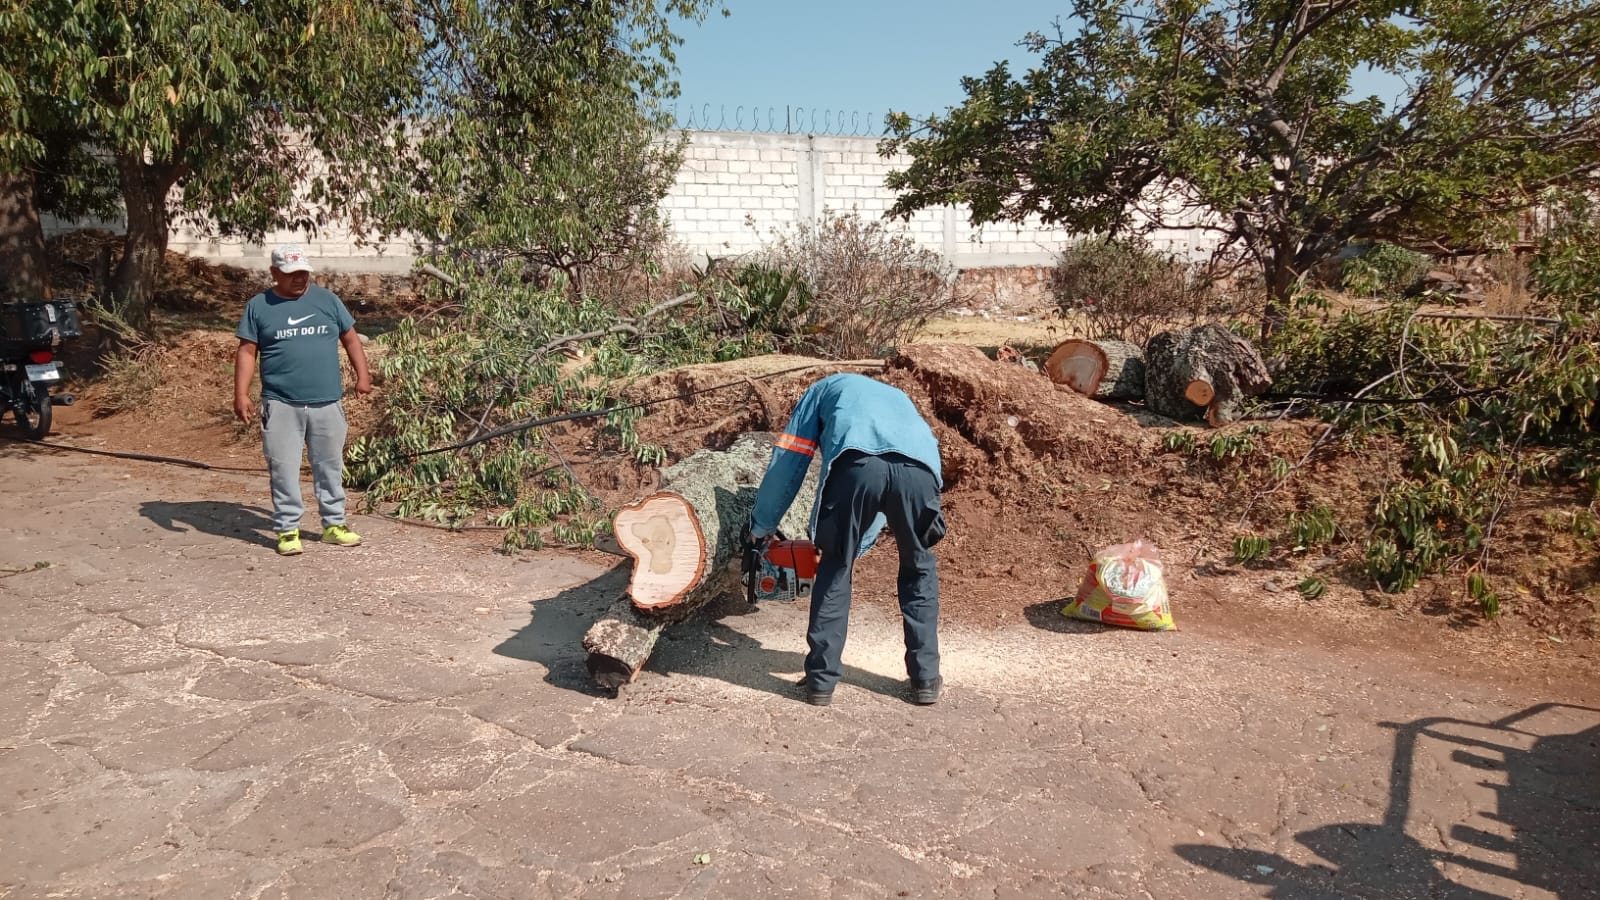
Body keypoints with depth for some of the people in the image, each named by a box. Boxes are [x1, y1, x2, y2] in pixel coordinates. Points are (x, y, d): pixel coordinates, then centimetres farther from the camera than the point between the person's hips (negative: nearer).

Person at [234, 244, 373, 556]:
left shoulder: (327, 300, 6)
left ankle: (334, 524, 22)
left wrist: (362, 375, 3)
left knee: (330, 466, 11)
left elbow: (350, 339, 12)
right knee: (283, 470, 1)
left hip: (327, 403, 2)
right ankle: (287, 530, 12)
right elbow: (247, 352, 1)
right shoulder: (258, 306, 2)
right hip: (281, 405, -2)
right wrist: (241, 395, -7)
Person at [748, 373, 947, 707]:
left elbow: (787, 462, 30)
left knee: (835, 571, 17)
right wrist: (858, 547, 50)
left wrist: (760, 527, 40)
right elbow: (889, 496, 44)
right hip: (918, 468, 3)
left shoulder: (825, 389, 39)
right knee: (919, 570, 25)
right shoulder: (899, 399, 47)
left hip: (858, 464, -2)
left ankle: (821, 681, 19)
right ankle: (925, 679, 25)